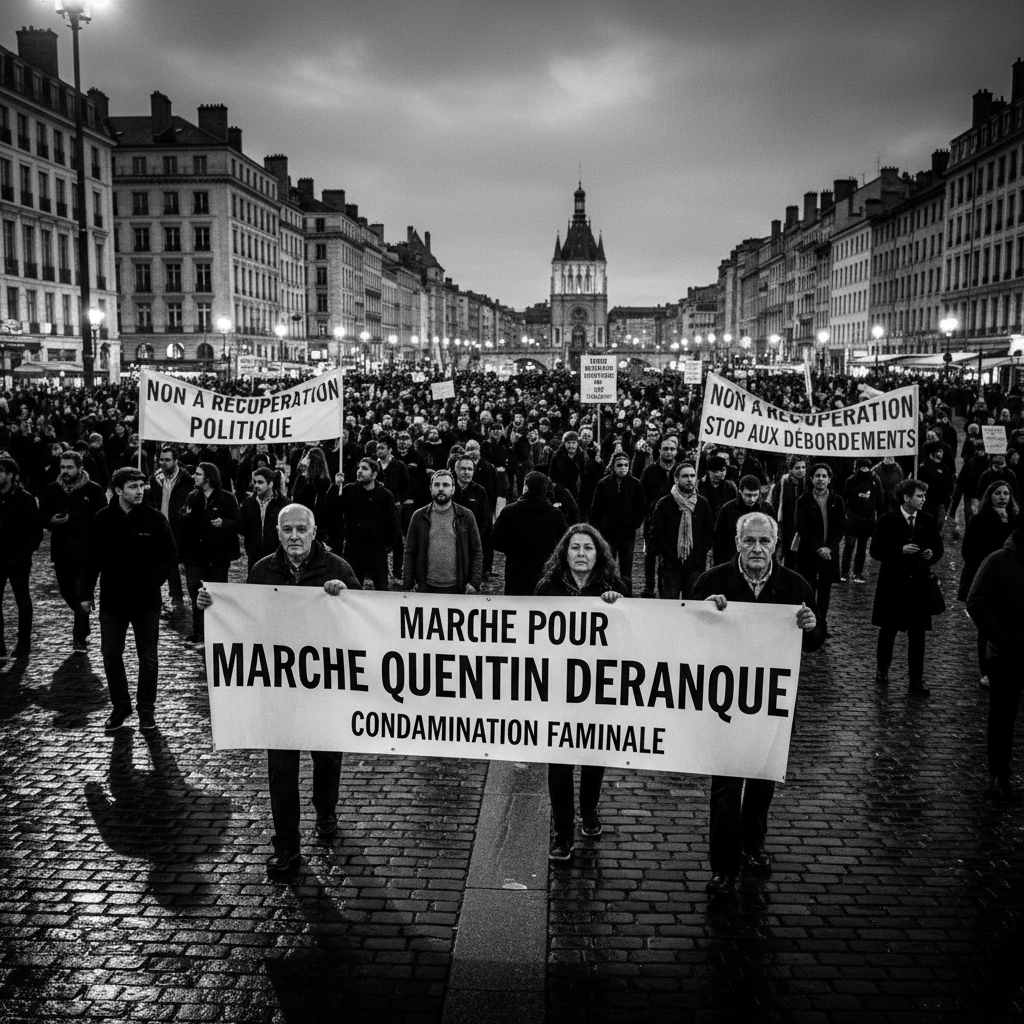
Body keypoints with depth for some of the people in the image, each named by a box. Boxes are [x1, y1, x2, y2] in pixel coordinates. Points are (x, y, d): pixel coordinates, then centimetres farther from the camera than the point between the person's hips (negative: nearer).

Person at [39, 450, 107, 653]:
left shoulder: (93, 490, -6)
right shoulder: (53, 490, 8)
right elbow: (42, 515, 12)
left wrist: (72, 519, -17)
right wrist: (52, 520, -10)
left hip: (85, 551, -5)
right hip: (61, 551, 5)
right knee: (67, 591, 14)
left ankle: (80, 638, 1)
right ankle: (82, 627, 39)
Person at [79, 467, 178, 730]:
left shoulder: (154, 519, -6)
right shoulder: (102, 520, -1)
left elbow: (171, 558, -2)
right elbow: (91, 559, 6)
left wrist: (152, 582, -13)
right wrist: (85, 593, 4)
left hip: (146, 601, -2)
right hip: (112, 600, 2)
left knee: (148, 657, 6)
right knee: (111, 656, 8)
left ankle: (146, 709, 19)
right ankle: (120, 706, 24)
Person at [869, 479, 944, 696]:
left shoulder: (928, 521, 3)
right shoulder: (888, 521, -6)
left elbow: (938, 547, 12)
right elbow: (876, 551, -9)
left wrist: (932, 554, -10)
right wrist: (901, 550, -21)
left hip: (918, 584, 2)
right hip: (892, 584, -2)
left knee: (917, 634, 2)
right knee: (888, 630, 11)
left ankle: (916, 680, 8)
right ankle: (882, 671, 29)